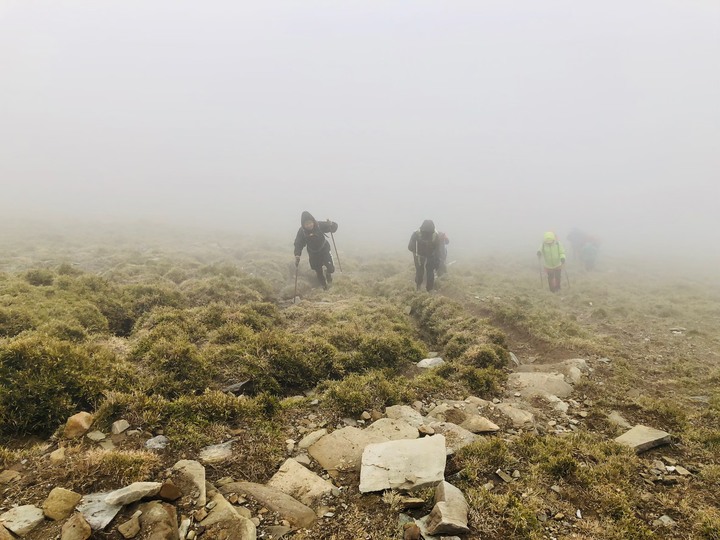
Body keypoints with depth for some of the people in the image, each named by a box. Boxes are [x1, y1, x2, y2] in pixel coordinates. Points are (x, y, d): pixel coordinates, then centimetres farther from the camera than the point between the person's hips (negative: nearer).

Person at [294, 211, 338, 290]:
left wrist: (331, 224, -43)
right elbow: (298, 244, -18)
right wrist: (297, 255, -35)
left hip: (324, 250, -1)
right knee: (319, 273, 11)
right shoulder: (301, 231, -20)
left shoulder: (320, 225, -24)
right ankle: (324, 287, 37)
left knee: (331, 268, -14)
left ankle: (327, 272, 24)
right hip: (313, 254, 1)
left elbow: (334, 228, -19)